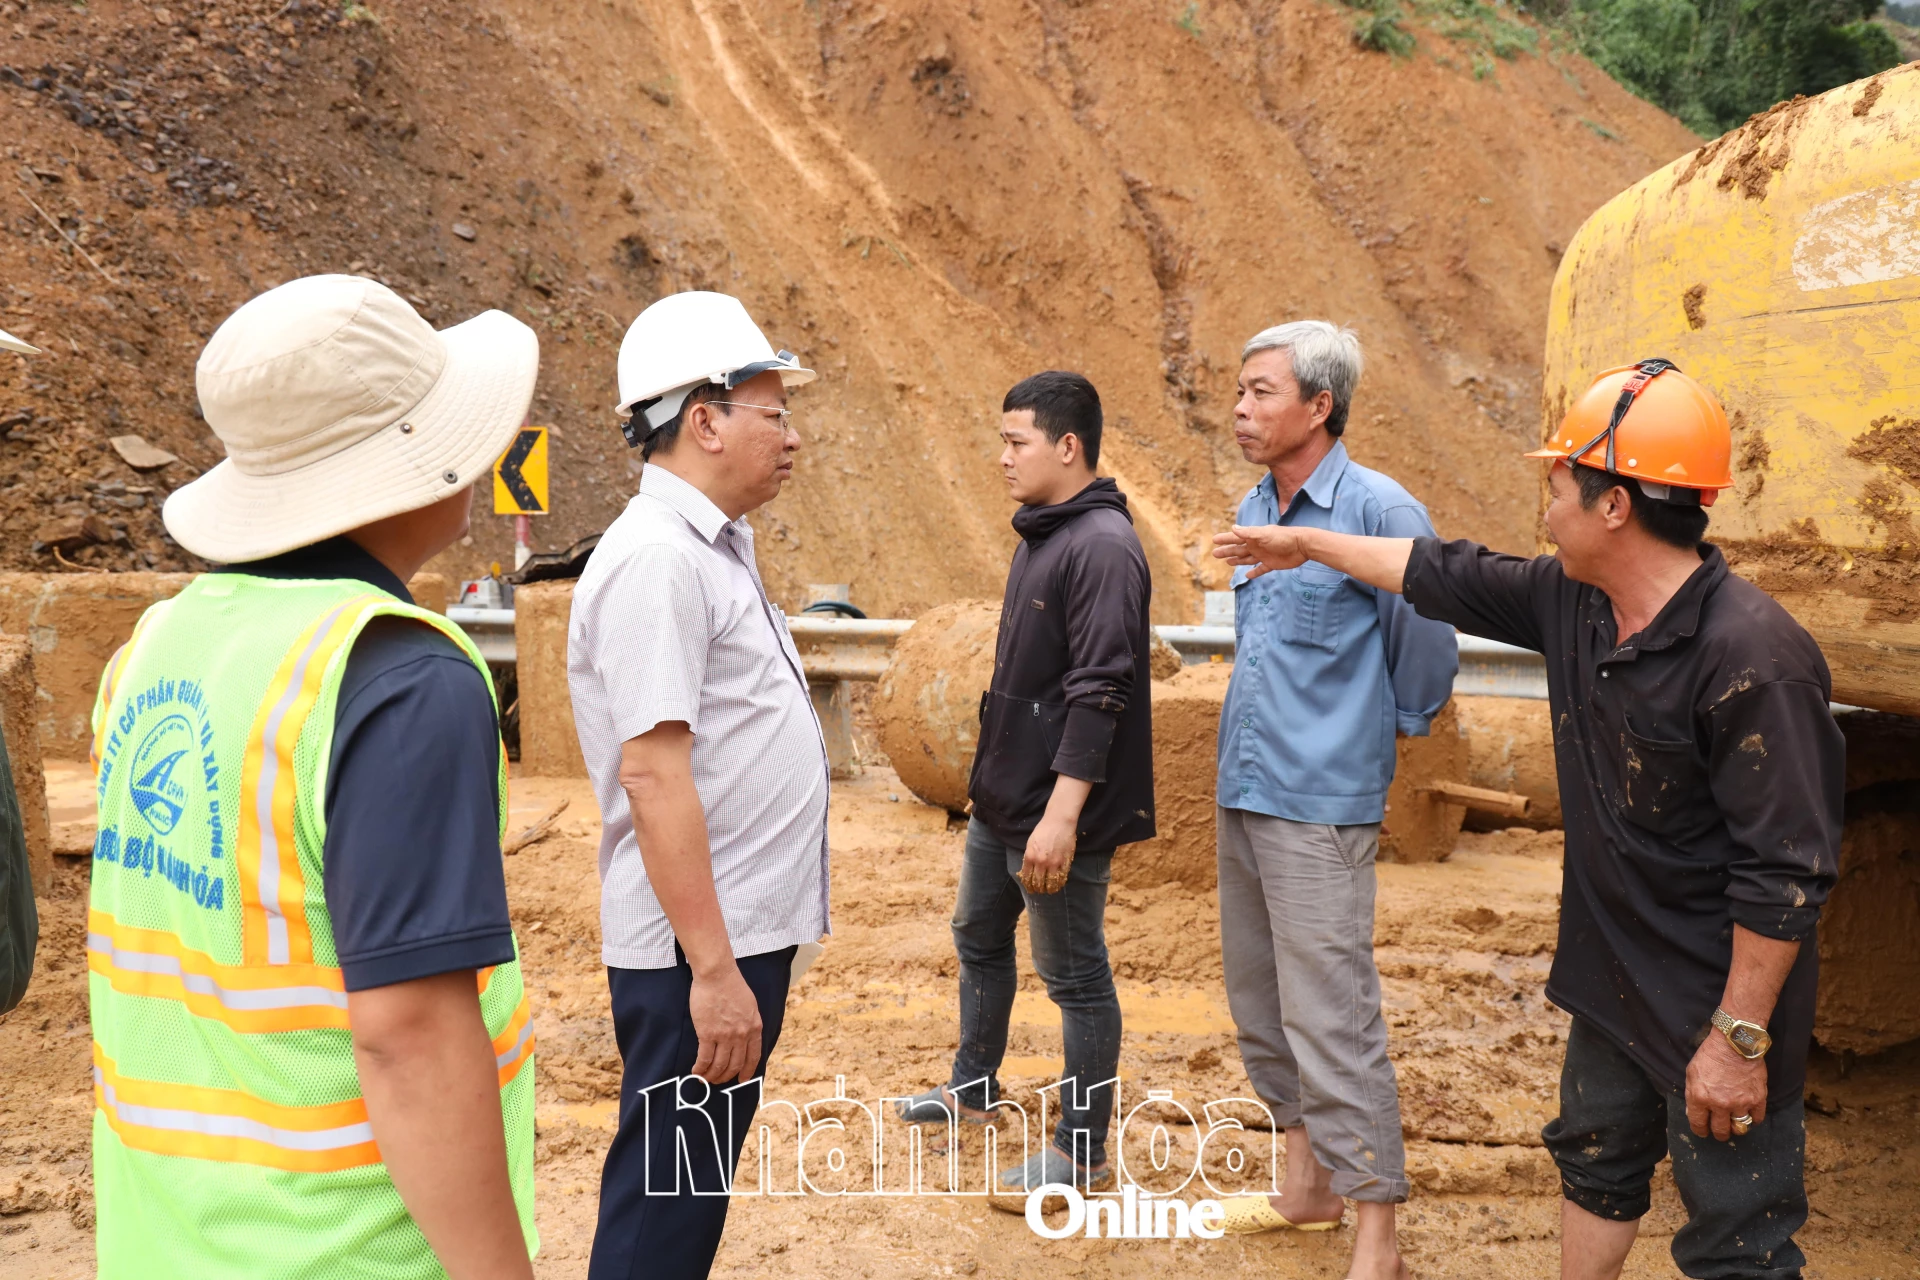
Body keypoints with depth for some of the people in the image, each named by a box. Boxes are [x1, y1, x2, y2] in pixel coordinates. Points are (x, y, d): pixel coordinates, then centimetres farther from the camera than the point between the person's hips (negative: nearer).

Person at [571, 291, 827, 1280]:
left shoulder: (716, 546, 13)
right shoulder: (656, 559, -17)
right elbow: (652, 774, -24)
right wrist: (712, 968, -24)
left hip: (743, 930, 9)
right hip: (700, 943, -9)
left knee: (694, 1190, 20)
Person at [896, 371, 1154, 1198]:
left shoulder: (1103, 548, -20)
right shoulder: (1042, 535, 10)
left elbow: (1099, 692, -25)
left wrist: (1061, 816, -27)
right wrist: (995, 782, 19)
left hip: (1057, 814, -10)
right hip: (1001, 798, 10)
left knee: (1075, 977, 3)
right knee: (978, 937, 23)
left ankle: (1082, 1154, 16)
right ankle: (973, 1089, 43)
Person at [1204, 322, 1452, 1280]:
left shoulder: (1379, 512, -13)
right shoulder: (1253, 511, 10)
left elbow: (1426, 646, -7)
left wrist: (1389, 730, 6)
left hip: (1319, 806, -8)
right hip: (1240, 795, 8)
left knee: (1332, 1022, -6)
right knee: (1260, 1006, 17)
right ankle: (1306, 1186, 34)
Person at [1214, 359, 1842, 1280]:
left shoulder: (1751, 657, -28)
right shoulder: (1570, 601, -2)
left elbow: (1784, 872, -26)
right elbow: (1443, 577, 15)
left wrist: (1739, 1039, -22)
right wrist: (1306, 544, 25)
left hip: (1719, 1005, -8)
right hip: (1610, 979, 8)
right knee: (1595, 1168, 26)